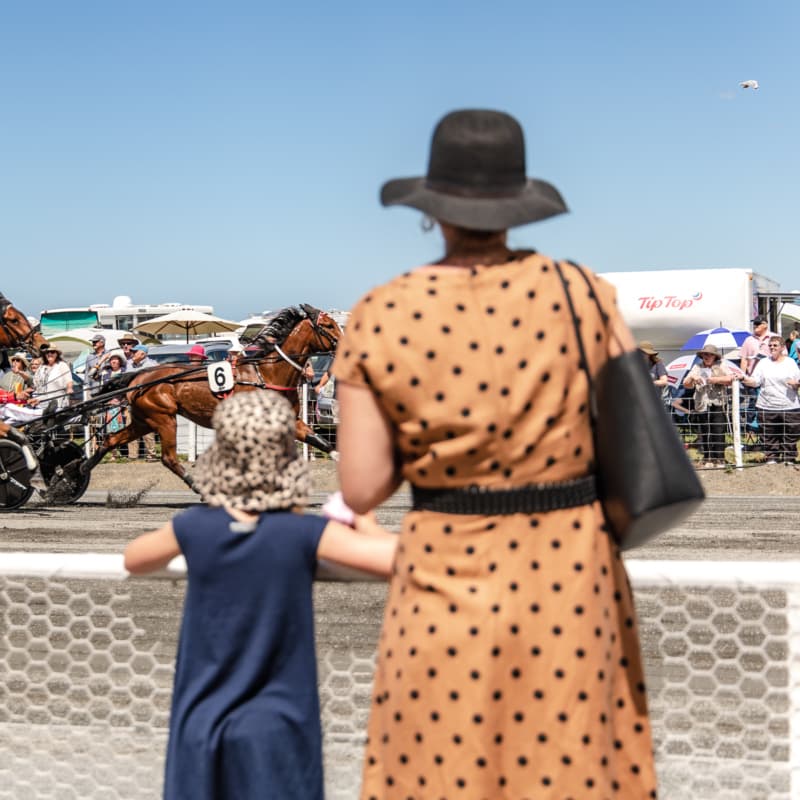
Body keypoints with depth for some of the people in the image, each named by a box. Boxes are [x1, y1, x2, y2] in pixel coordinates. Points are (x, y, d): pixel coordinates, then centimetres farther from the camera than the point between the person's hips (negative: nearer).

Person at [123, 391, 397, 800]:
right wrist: (367, 525, 0)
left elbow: (133, 559, 14)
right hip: (275, 728, -2)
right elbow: (396, 557, -19)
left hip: (202, 724, 2)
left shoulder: (194, 527, -6)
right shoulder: (303, 534, -14)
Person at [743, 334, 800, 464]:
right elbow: (755, 382, 3)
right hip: (767, 408, 1)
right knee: (770, 436, 3)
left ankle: (789, 459, 9)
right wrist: (744, 378, -13)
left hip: (789, 406, -1)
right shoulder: (763, 363, 10)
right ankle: (771, 458, 12)